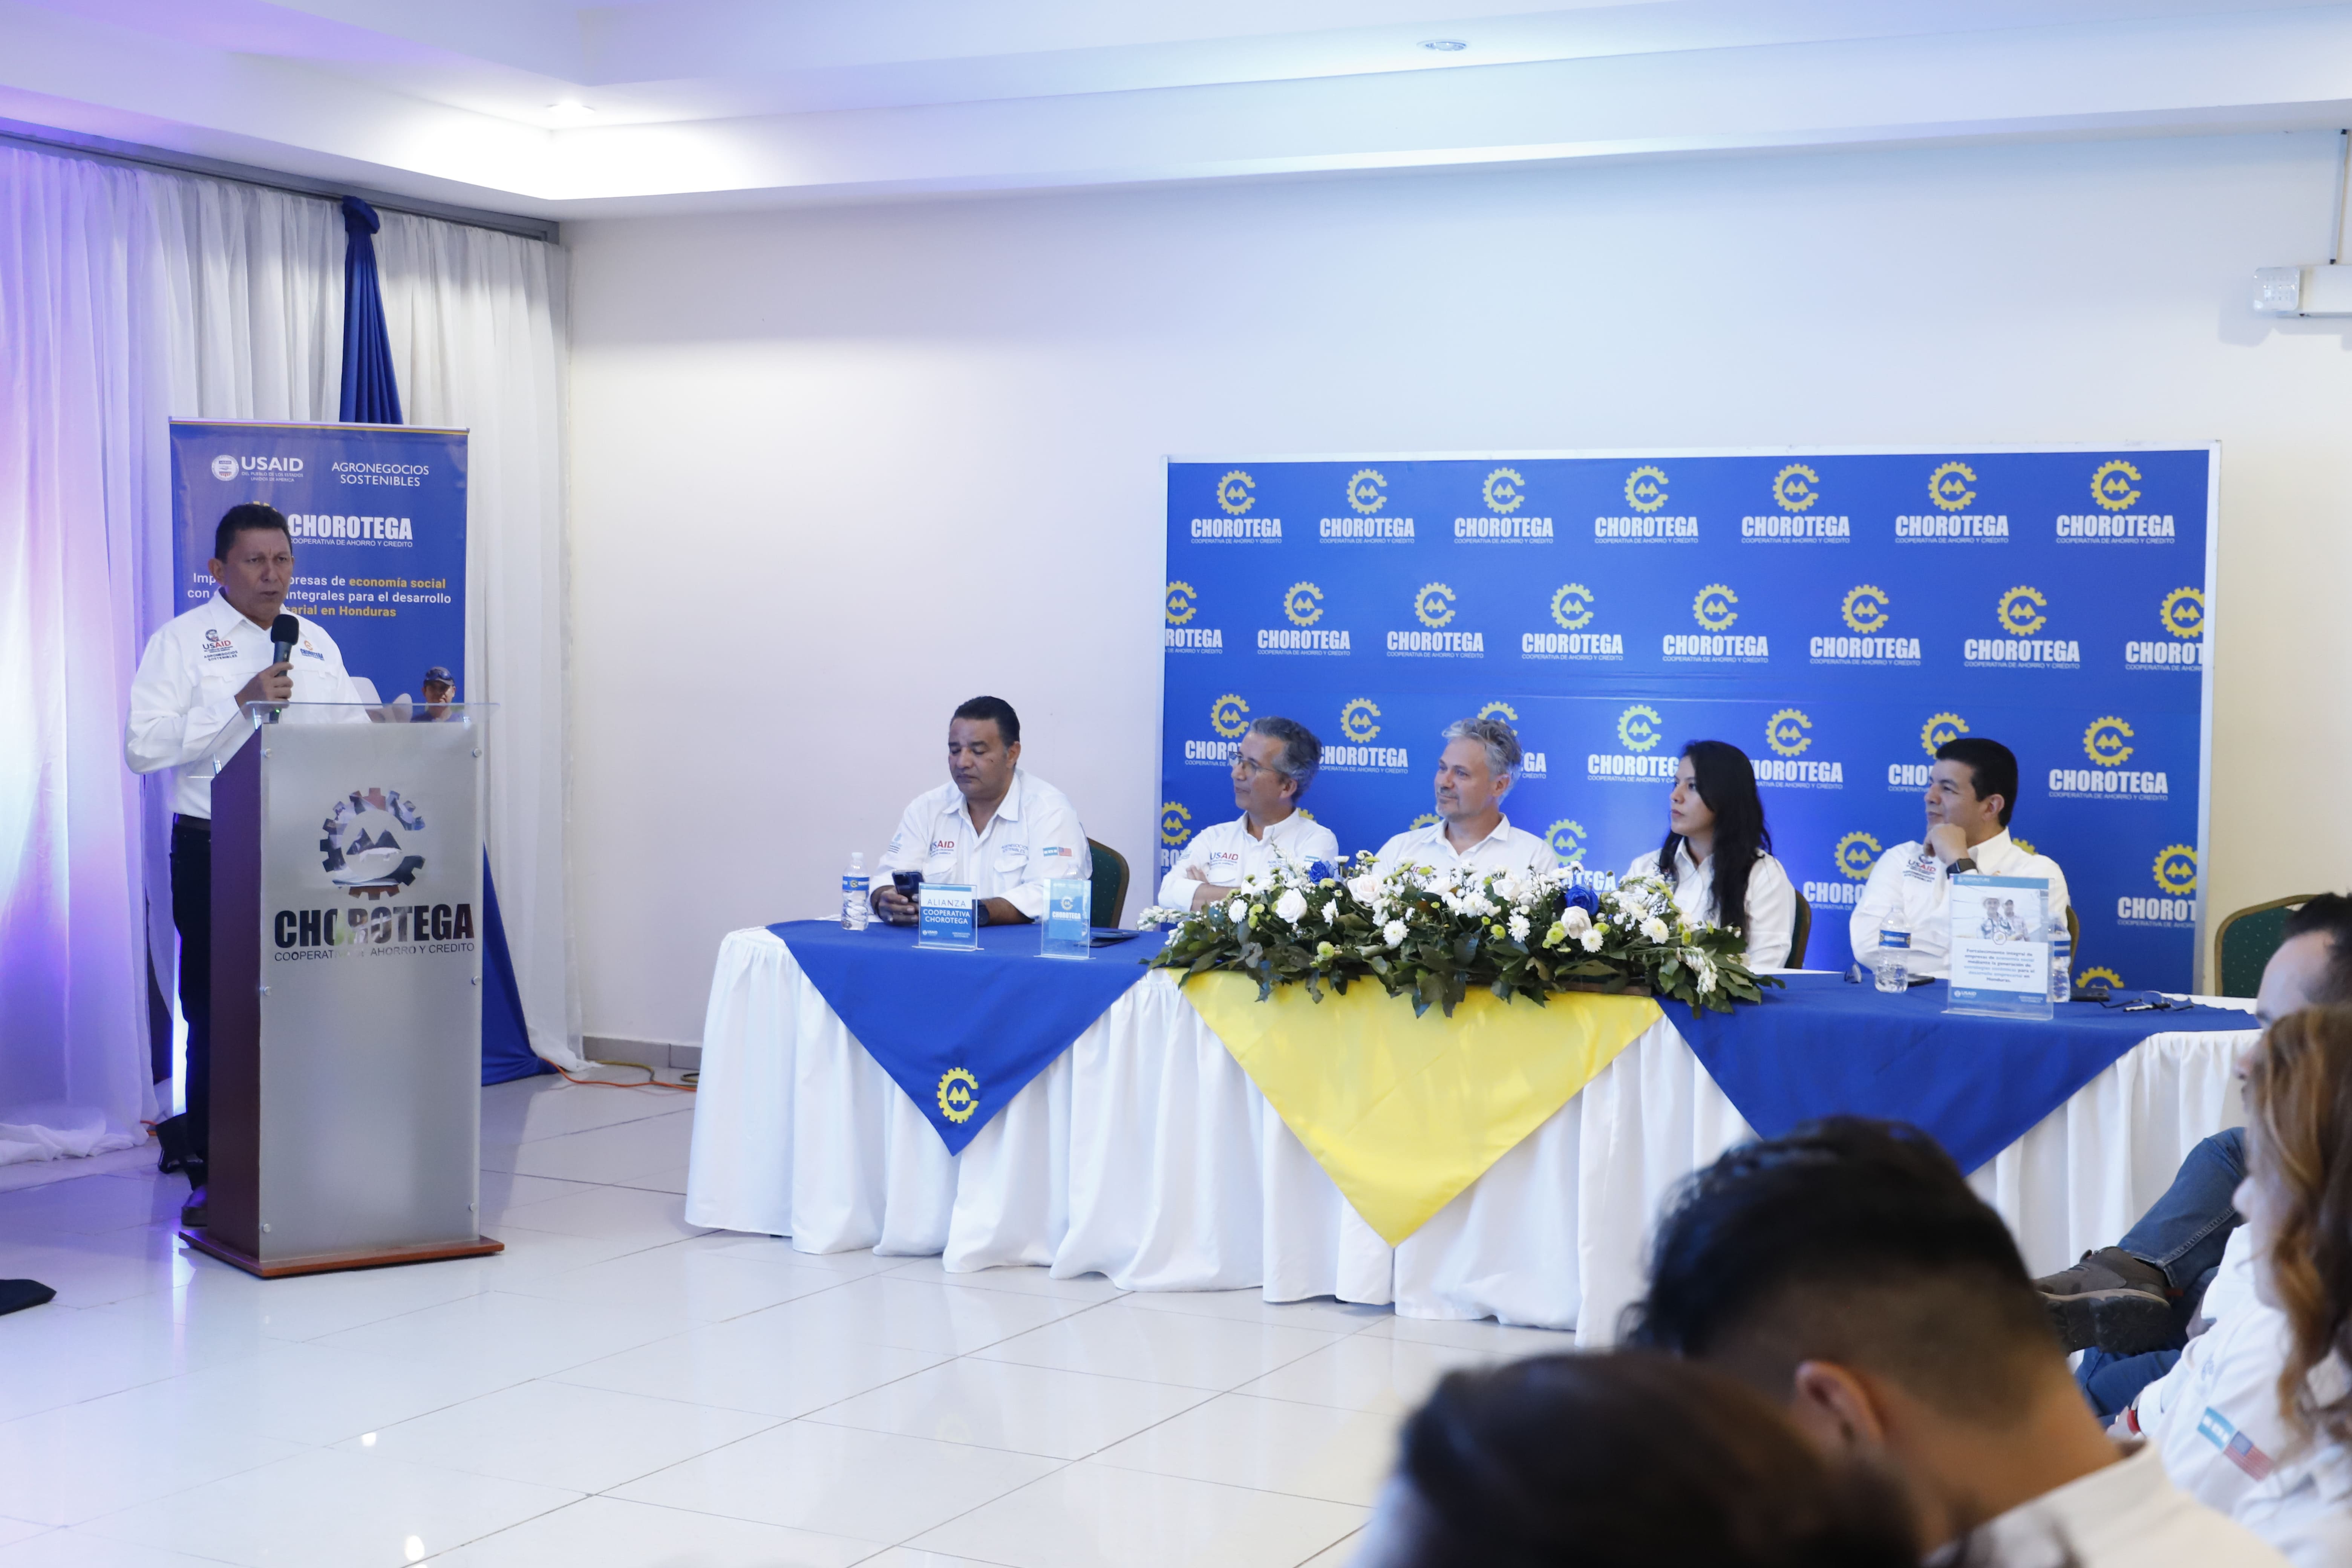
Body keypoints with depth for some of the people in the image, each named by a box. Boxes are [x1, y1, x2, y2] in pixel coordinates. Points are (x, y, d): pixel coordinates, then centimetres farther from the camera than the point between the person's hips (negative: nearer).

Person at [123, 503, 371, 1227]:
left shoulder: (318, 643, 16)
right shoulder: (182, 642, 0)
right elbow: (142, 745, -11)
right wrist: (241, 705, -16)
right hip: (215, 849, -4)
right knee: (218, 1012, 0)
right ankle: (210, 1173, 8)